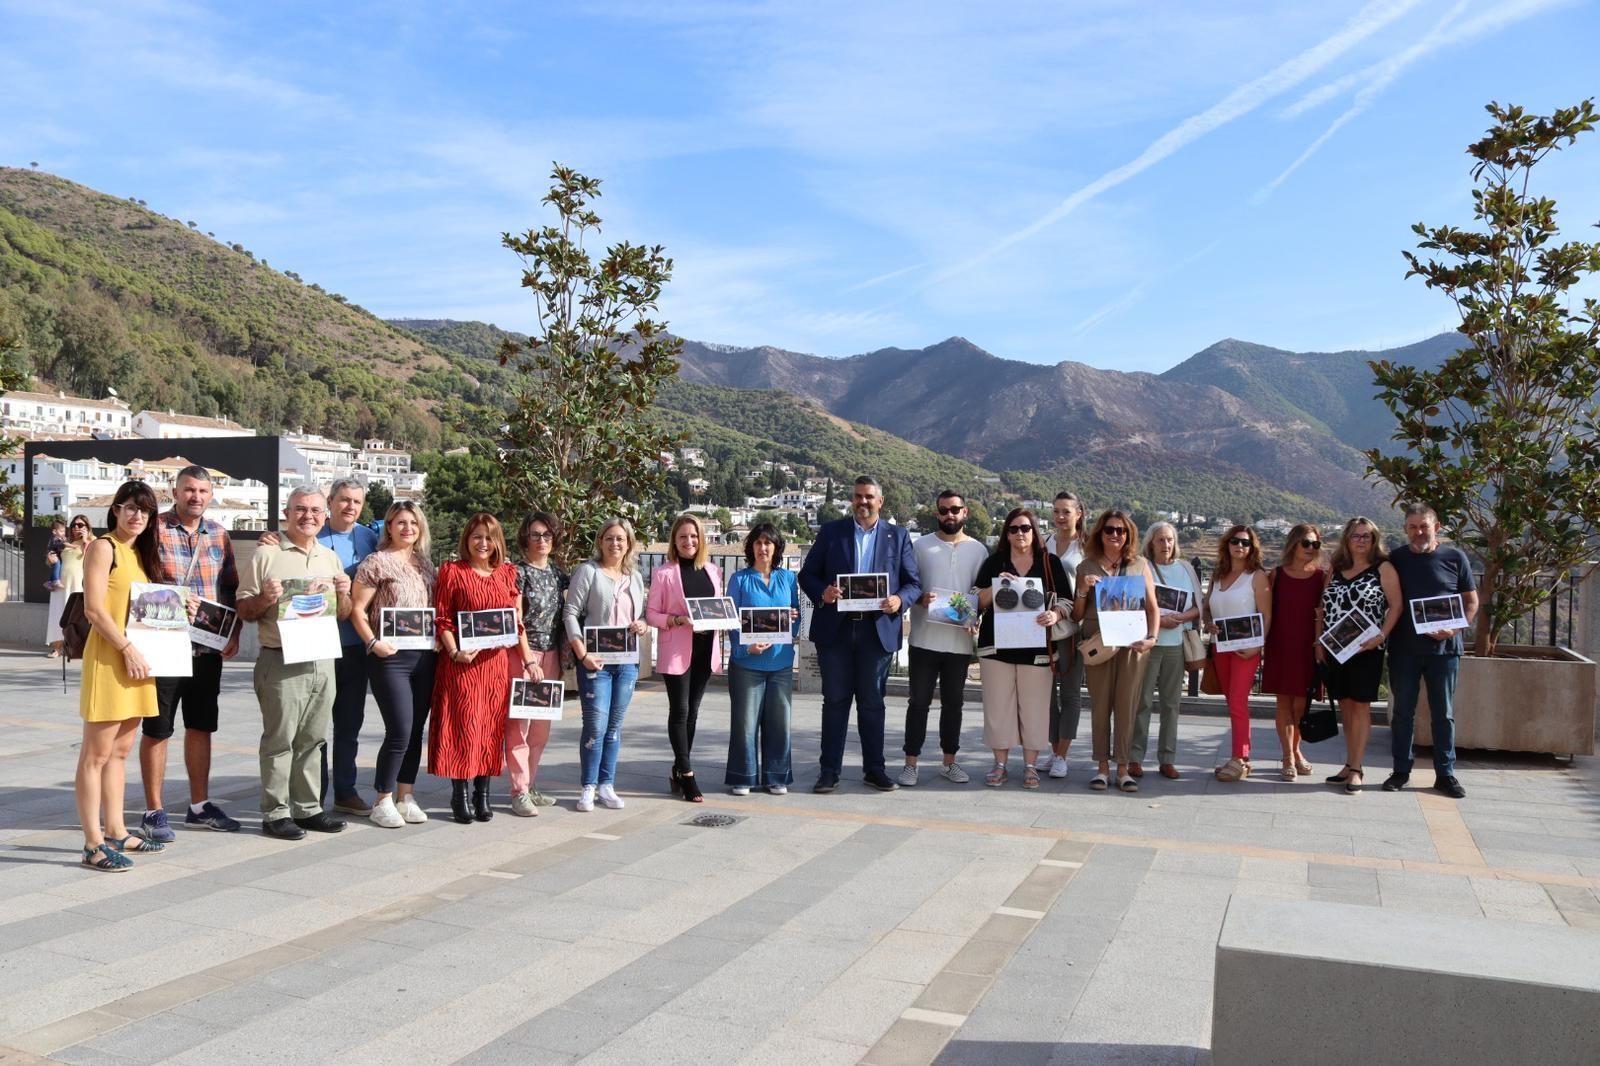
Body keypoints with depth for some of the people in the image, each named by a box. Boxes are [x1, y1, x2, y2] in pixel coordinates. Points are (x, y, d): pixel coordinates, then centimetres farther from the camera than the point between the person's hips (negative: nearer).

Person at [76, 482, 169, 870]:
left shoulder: (139, 553, 17)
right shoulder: (103, 548, -7)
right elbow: (94, 609, -15)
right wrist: (128, 648, -19)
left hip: (136, 657, 8)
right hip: (109, 657, -8)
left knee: (120, 751, 13)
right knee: (96, 753, -4)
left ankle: (116, 831, 20)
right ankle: (93, 843, -1)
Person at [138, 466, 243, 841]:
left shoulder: (219, 535, 9)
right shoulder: (154, 530, -7)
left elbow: (231, 589, 13)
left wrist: (234, 633, 3)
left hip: (209, 648, 5)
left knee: (201, 726, 14)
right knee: (157, 729, 5)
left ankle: (199, 805, 26)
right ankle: (154, 811, 16)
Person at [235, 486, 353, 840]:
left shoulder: (330, 558, 15)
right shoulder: (267, 554, -1)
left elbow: (343, 615, 18)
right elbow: (243, 611, 0)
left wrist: (343, 594, -2)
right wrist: (264, 600, -20)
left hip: (322, 661, 5)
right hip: (282, 661, -5)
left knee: (312, 740, 11)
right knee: (279, 739, -1)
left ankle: (308, 808, 20)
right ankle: (275, 813, 7)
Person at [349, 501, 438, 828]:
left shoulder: (425, 562, 13)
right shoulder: (376, 562, -4)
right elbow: (356, 609, -6)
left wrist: (439, 638, 6)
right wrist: (373, 642, -16)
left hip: (424, 655, 6)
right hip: (391, 657, -6)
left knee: (416, 731, 9)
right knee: (399, 732, -8)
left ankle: (406, 796, 20)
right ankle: (382, 801, 7)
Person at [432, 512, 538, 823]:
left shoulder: (507, 574, 11)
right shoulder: (452, 572, 0)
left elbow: (517, 621, 11)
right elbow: (441, 619, -4)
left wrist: (529, 660, 6)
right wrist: (455, 652, -17)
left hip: (498, 662, 4)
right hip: (464, 663, -4)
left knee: (492, 726, 6)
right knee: (463, 724, -2)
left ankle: (482, 792, 15)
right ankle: (459, 794, 8)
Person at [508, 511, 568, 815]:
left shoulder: (558, 573, 13)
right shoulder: (518, 572, -5)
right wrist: (527, 659, -15)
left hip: (550, 653, 6)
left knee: (542, 725, 10)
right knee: (519, 722, -4)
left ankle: (529, 786, 21)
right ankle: (519, 792, 1)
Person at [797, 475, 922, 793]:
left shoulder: (898, 536, 8)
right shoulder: (831, 531, 7)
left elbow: (914, 582, 6)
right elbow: (807, 574, 6)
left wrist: (899, 599, -15)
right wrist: (822, 593, -15)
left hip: (878, 630, 0)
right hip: (835, 629, 0)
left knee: (872, 702, 9)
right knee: (835, 701, 5)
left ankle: (874, 769, 18)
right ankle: (830, 770, 12)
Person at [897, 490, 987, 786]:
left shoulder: (977, 549, 8)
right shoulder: (920, 546, 4)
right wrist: (919, 599, -16)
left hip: (960, 640, 2)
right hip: (924, 639, -1)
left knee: (953, 703, 11)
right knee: (919, 701, 3)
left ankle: (950, 762, 21)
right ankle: (911, 762, 9)